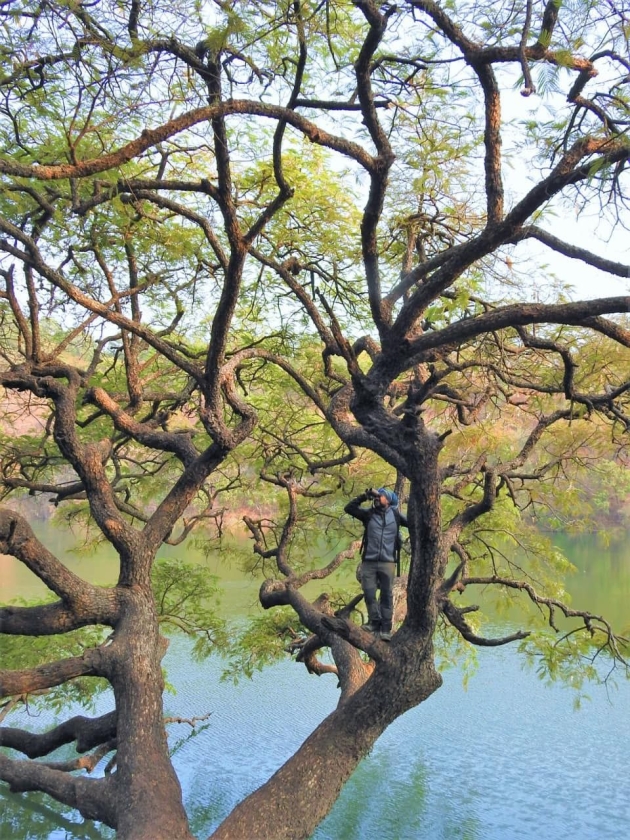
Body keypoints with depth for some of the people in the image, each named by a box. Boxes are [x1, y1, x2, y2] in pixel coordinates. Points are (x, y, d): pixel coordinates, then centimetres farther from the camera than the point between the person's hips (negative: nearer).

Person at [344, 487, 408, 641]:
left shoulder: (395, 514, 7)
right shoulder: (368, 513, 7)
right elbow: (348, 508, 0)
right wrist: (364, 497, -5)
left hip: (387, 562, -1)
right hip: (369, 561, 1)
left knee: (387, 595, 0)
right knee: (369, 593, 0)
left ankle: (385, 627, 5)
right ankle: (374, 621, 15)